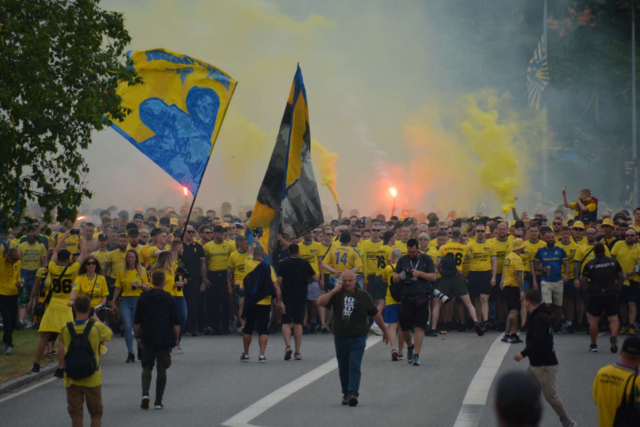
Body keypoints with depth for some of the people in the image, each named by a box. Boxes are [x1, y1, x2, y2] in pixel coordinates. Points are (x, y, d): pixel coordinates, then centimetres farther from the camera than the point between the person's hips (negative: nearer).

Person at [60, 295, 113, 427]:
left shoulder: (66, 329, -7)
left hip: (72, 380, 1)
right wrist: (96, 320, 18)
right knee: (96, 413, 12)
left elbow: (61, 350, 1)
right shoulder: (97, 327, -11)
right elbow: (110, 335, 9)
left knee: (76, 414, 6)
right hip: (92, 380, -1)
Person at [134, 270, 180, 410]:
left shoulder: (143, 298, 2)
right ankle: (158, 401, 3)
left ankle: (145, 393, -11)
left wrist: (138, 336, 18)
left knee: (147, 367, 12)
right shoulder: (169, 299, -2)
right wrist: (176, 339, 8)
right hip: (165, 339, -1)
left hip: (148, 339, 1)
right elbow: (176, 323, -2)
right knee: (162, 369, 5)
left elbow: (137, 322, 5)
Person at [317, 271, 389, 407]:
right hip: (340, 338, 2)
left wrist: (384, 330, 16)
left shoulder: (363, 296, 0)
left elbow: (375, 314, 10)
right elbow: (320, 302, -14)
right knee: (343, 368, 10)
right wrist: (334, 290, -20)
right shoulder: (337, 294, 1)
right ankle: (346, 393, 24)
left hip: (358, 338, -2)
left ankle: (353, 393, -19)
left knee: (355, 367, -13)